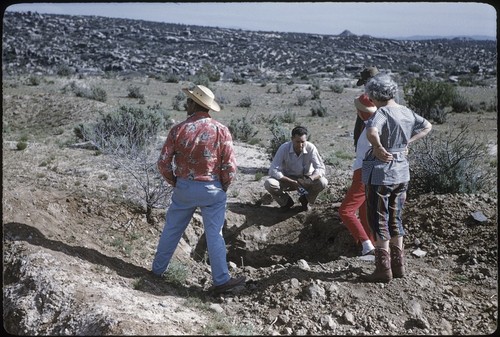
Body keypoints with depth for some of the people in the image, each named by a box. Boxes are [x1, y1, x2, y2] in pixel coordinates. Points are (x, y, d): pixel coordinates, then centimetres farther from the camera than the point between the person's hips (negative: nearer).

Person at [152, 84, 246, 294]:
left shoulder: (179, 129, -7)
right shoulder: (221, 130, -9)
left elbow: (163, 162, -5)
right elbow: (230, 166, -11)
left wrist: (174, 182, 10)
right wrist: (223, 187, 6)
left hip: (183, 188, 2)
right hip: (212, 190, -1)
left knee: (171, 230, 17)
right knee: (214, 235, 6)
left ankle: (158, 269, 32)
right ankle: (221, 280, 13)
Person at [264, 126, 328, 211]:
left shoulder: (311, 148, -21)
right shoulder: (284, 148, -24)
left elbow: (320, 168, -19)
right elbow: (273, 170, -27)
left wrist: (310, 179, -41)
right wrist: (292, 182, -37)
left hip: (305, 179, 1)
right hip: (287, 178, 0)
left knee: (323, 182, -28)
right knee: (269, 183, -28)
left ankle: (305, 199, 3)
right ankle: (286, 201, 2)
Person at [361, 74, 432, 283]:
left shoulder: (382, 112, -18)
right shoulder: (407, 112, 5)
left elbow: (371, 132, -40)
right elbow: (427, 126, 22)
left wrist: (378, 148, -30)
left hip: (380, 173, -7)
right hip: (402, 172, 8)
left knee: (379, 222, 4)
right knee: (396, 220, 18)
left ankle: (383, 270, 10)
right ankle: (398, 266, 27)